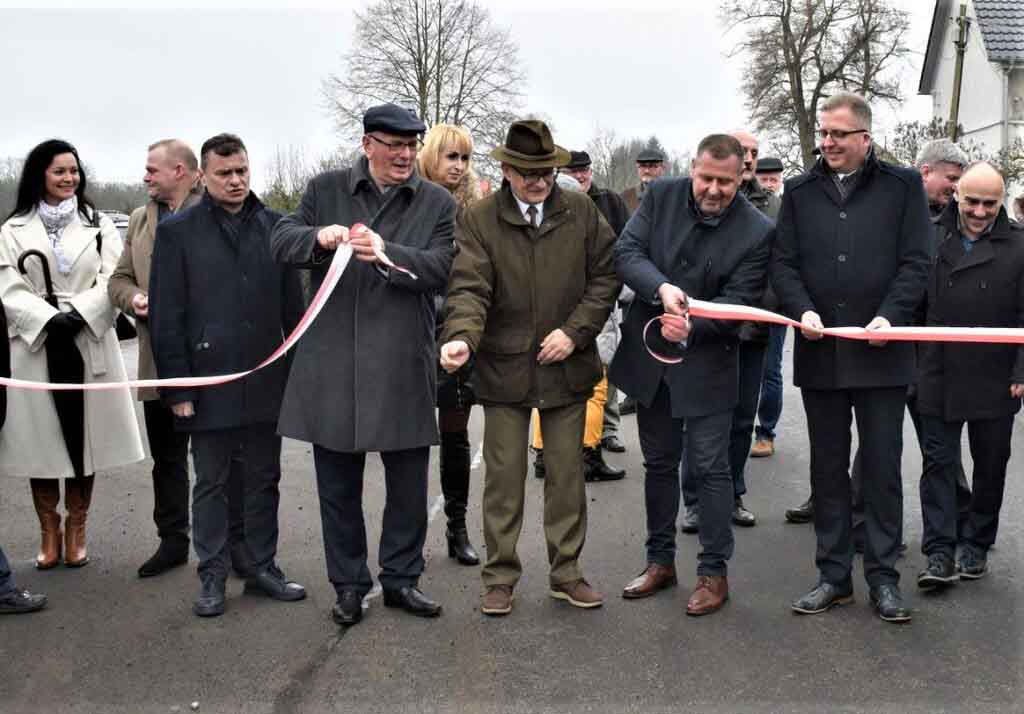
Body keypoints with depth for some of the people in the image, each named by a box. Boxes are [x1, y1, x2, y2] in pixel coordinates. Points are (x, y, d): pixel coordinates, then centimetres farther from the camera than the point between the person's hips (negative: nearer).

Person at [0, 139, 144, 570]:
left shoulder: (99, 225, 9)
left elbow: (111, 281, -1)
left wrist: (78, 315, -17)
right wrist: (51, 318, -17)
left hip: (89, 343, 0)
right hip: (35, 344, 0)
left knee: (84, 436, 4)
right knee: (40, 439, 2)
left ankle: (76, 530, 16)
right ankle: (49, 532, 15)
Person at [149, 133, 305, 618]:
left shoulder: (275, 227, 5)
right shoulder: (176, 232, -1)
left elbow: (293, 304, 7)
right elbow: (167, 317, -3)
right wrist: (177, 386, -8)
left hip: (266, 380, 2)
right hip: (210, 380, -2)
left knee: (263, 480, 12)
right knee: (211, 483, 8)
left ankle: (263, 568, 24)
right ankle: (212, 578, 18)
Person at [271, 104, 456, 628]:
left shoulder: (436, 203, 5)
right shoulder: (325, 190, 7)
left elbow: (439, 268, -6)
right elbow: (281, 242, 1)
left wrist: (386, 253, -22)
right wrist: (319, 237, -20)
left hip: (404, 363, 0)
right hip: (334, 362, 0)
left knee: (408, 481, 9)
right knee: (338, 482, 9)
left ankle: (400, 578, 26)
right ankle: (349, 584, 24)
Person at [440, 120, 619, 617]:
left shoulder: (581, 212, 2)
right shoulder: (480, 220, -4)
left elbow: (606, 275, 3)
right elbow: (469, 289, -13)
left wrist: (575, 332, -9)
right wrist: (461, 338, -32)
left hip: (566, 366, 2)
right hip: (505, 368, -2)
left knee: (566, 473, 10)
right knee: (504, 475, 5)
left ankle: (566, 573, 23)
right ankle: (500, 576, 18)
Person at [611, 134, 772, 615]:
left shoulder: (757, 231, -11)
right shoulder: (661, 196, -3)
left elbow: (739, 300, -14)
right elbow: (626, 251, -9)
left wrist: (691, 329, -30)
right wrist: (661, 287, -27)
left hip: (706, 363, -3)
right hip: (649, 354, 4)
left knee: (710, 467, 0)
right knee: (658, 463, 15)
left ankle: (714, 571, 13)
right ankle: (660, 561, 29)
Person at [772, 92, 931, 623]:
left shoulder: (902, 186, 3)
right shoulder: (800, 192, 10)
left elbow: (916, 261, -2)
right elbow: (783, 263, 6)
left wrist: (890, 316, -16)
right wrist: (802, 310, -12)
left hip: (880, 352, -2)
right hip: (819, 352, 3)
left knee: (882, 469, 4)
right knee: (828, 469, 10)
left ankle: (883, 578, 14)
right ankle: (834, 575, 19)